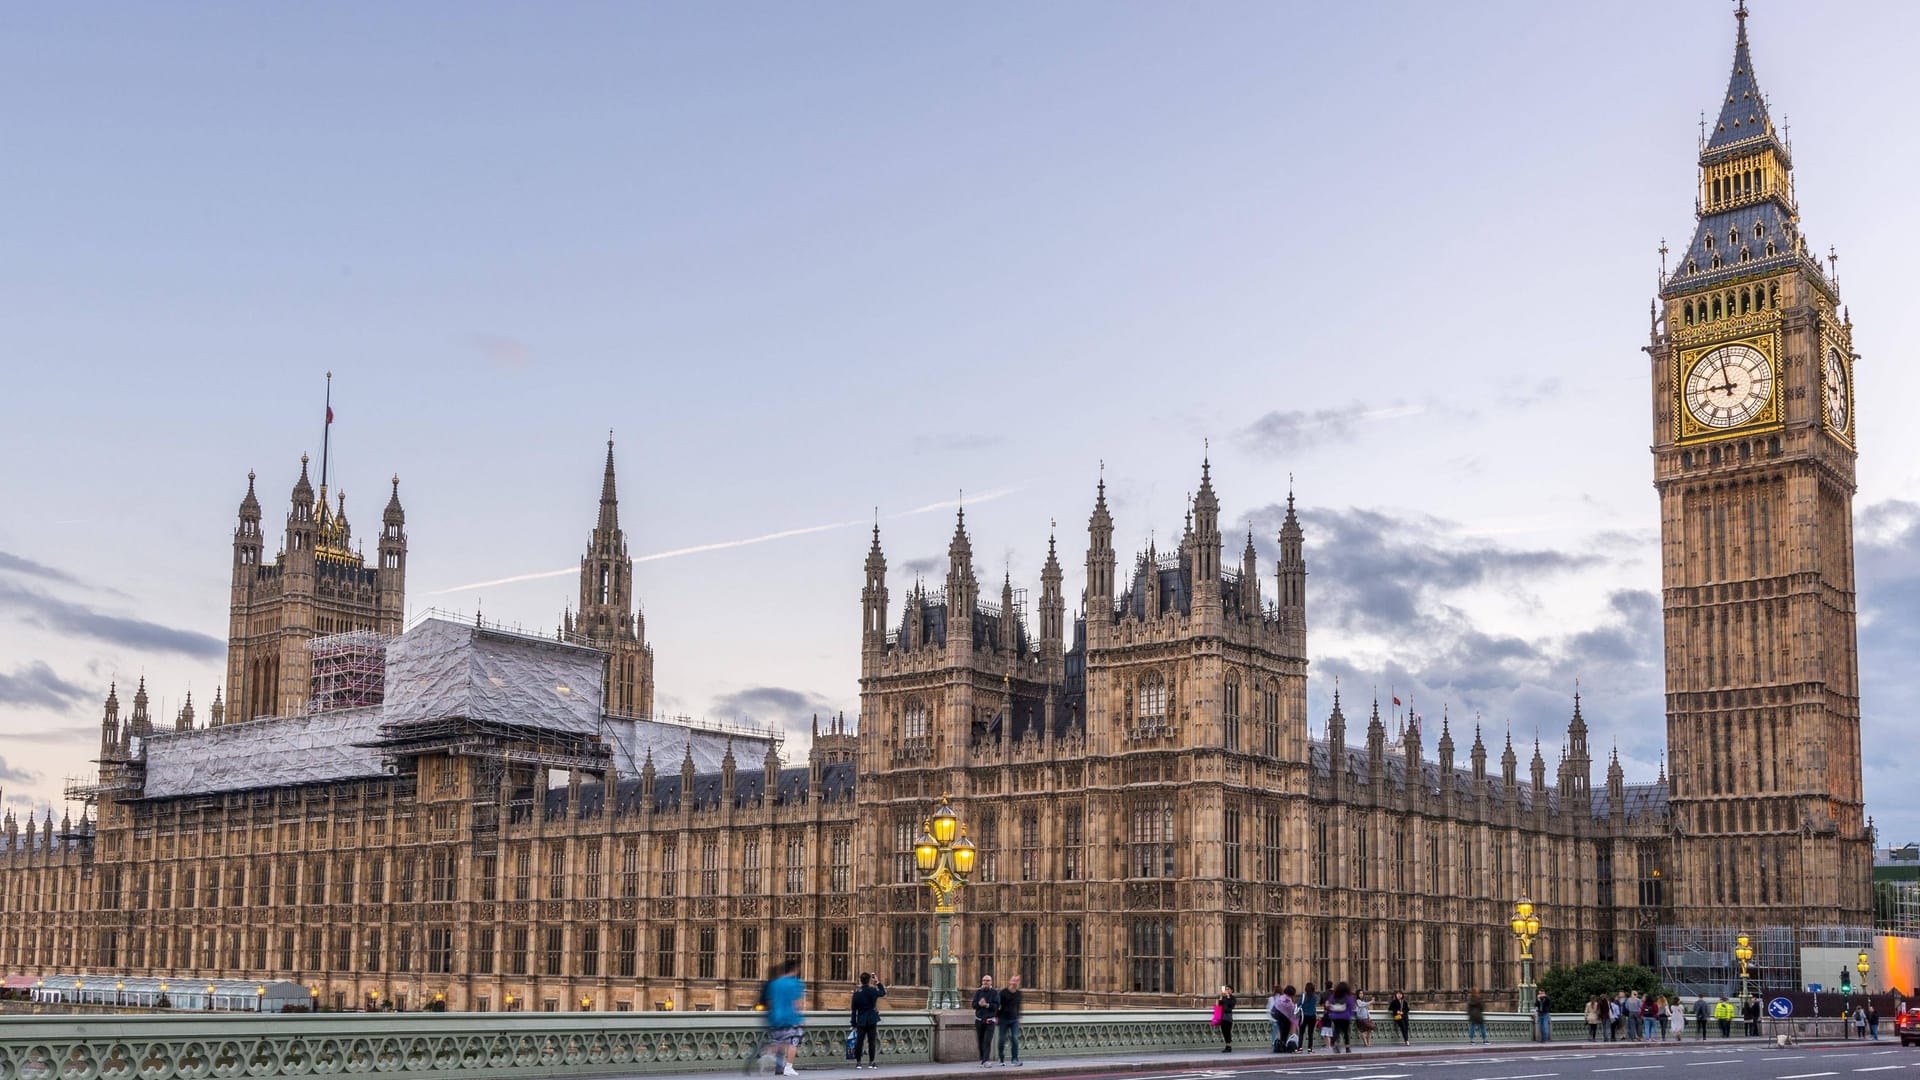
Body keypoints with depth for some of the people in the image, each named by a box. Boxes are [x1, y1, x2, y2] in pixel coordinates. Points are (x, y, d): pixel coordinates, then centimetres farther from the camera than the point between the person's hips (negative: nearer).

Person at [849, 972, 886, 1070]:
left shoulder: (857, 993, -3)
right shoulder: (873, 991, -7)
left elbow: (854, 1009, 0)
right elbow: (883, 993, 14)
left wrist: (854, 1023, 7)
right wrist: (878, 983, 20)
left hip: (861, 1021, 1)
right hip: (872, 1020, -1)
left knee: (859, 1041, 5)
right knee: (872, 1041, 4)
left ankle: (858, 1062, 6)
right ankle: (871, 1062, 4)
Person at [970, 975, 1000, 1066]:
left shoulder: (995, 993, 3)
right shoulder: (978, 992, 11)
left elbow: (996, 1005, -7)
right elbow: (973, 1004, 2)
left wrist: (987, 1005, -19)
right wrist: (979, 1004, -19)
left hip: (989, 1020, -3)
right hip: (979, 1020, 3)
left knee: (987, 1041, -13)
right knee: (980, 1041, 6)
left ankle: (986, 1060, -19)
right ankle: (982, 1059, 18)